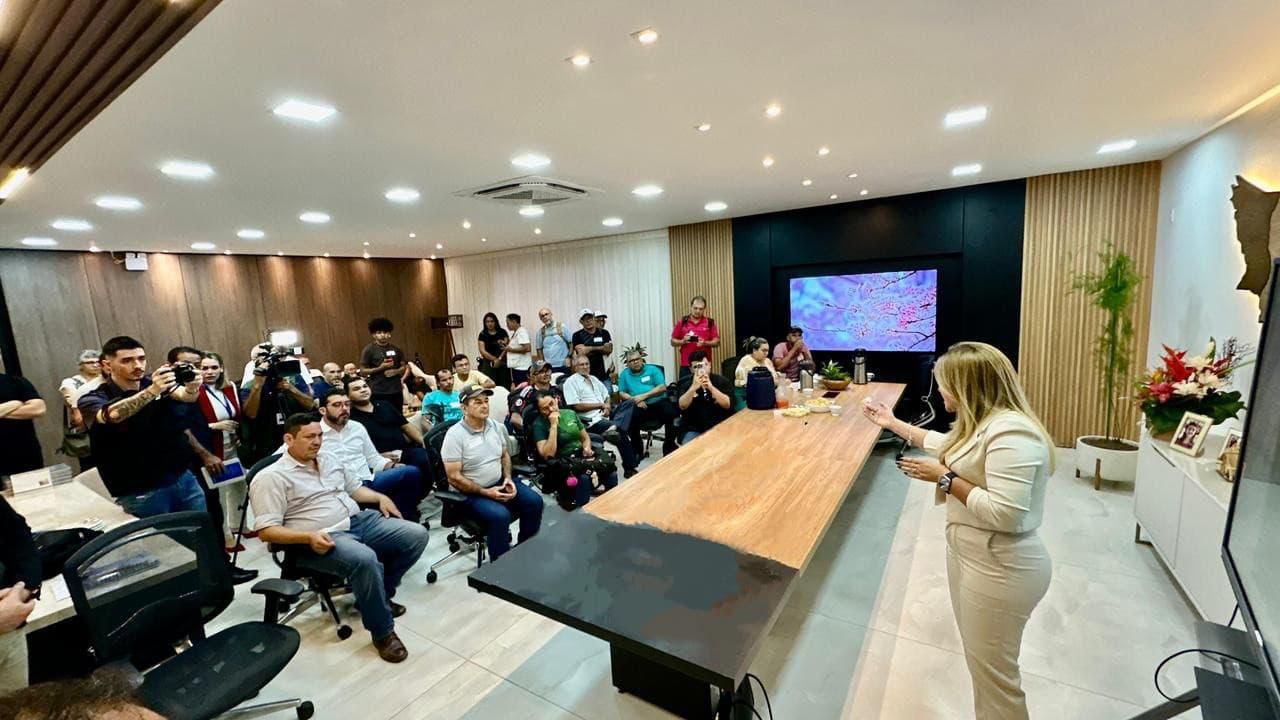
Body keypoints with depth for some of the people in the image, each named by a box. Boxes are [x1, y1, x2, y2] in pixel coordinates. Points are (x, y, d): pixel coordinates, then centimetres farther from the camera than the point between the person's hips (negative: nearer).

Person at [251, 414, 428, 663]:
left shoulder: (329, 459, 16)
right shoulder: (271, 477, -6)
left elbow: (354, 487, 25)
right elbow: (266, 530, -11)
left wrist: (380, 497, 7)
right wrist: (309, 536, -25)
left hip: (359, 521, 7)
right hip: (321, 540, -7)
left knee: (417, 535, -5)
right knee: (364, 558, -37)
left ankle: (378, 595, 13)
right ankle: (383, 632, -15)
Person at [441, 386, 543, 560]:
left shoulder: (497, 426, 0)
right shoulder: (455, 435, -17)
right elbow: (454, 478, -17)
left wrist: (508, 478, -3)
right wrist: (485, 492, -20)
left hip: (499, 482, 6)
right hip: (470, 493, -6)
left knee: (534, 501, -11)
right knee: (500, 515, -31)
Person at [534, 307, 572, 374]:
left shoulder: (561, 327, -1)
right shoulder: (540, 331, 7)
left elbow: (571, 343, 0)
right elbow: (539, 349, 13)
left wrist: (569, 357, -8)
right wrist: (542, 362, 5)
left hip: (563, 365, -2)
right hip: (548, 367, 2)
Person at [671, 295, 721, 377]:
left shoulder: (710, 322, 4)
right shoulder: (682, 322, 5)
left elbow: (716, 342, 3)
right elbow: (673, 342, 8)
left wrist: (705, 343, -15)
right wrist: (683, 341, -11)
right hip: (686, 365, 0)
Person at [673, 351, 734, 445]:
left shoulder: (722, 381, 3)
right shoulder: (684, 382, 3)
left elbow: (727, 404, -11)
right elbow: (682, 406, -12)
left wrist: (711, 387, -23)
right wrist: (693, 387, -26)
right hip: (693, 429, 0)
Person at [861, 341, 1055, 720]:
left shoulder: (1010, 432, -26)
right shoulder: (982, 423, 5)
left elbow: (1004, 514, -31)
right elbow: (948, 445, 25)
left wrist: (944, 478, -22)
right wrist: (893, 423, 29)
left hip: (999, 570, -10)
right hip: (969, 556, 10)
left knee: (994, 671, 8)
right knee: (981, 662, 23)